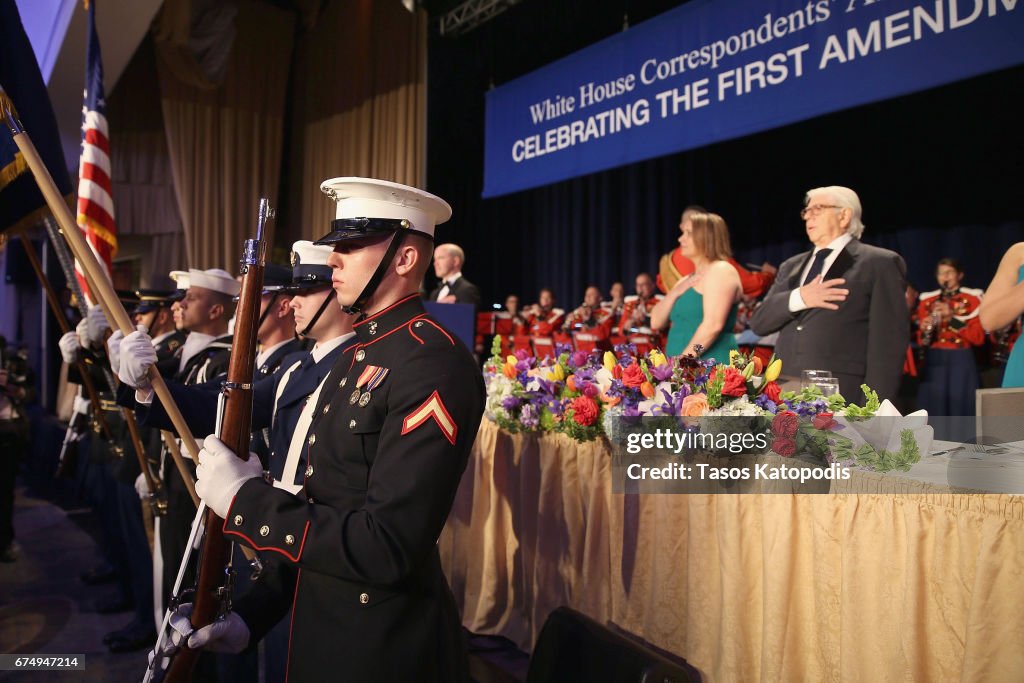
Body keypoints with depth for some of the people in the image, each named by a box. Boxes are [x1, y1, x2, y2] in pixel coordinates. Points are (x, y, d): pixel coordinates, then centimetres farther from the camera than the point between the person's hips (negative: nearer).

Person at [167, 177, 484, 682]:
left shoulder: (433, 364, -23)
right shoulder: (360, 355, 8)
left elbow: (386, 548, -28)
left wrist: (245, 498, -20)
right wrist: (254, 613, 7)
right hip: (322, 628, 8)